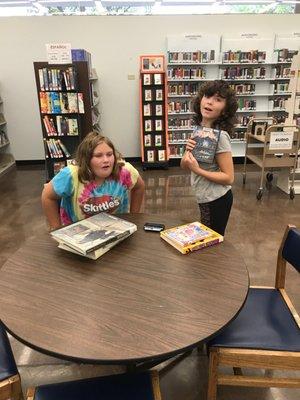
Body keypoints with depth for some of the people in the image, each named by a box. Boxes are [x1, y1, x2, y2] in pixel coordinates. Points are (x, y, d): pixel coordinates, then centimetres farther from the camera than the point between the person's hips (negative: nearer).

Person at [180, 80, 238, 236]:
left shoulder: (220, 136, -21)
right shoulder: (198, 129, 1)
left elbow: (228, 177, -20)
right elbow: (184, 166, 6)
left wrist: (198, 170, -27)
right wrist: (188, 151, -14)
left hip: (216, 199, -8)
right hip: (206, 198, 8)